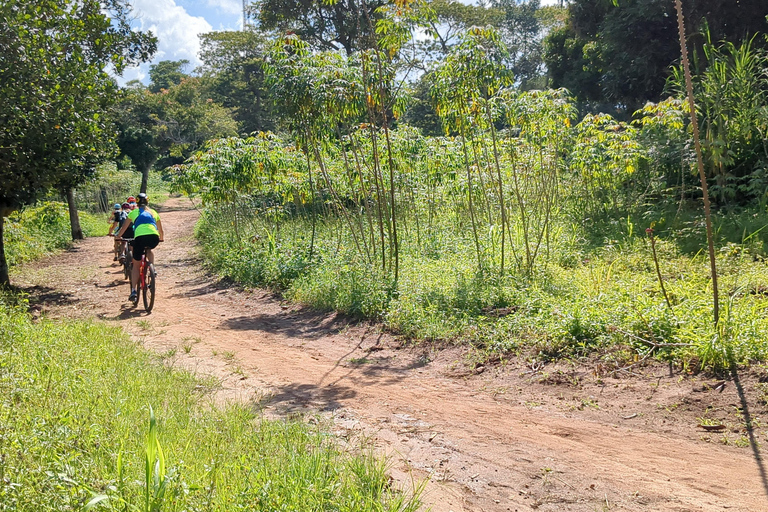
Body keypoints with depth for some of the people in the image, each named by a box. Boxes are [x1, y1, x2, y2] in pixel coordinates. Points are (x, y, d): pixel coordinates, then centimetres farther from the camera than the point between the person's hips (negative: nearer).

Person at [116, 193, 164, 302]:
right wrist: (161, 239, 57)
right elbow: (160, 230, 38)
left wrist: (118, 237, 52)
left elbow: (124, 227, 35)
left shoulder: (134, 212, 24)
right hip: (154, 237, 1)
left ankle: (133, 291, 5)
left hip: (140, 237, -1)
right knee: (149, 250, 37)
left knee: (136, 265, 13)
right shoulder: (153, 212, 28)